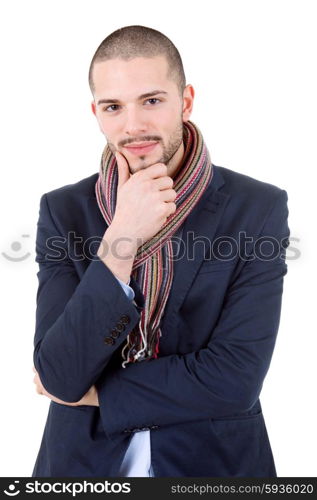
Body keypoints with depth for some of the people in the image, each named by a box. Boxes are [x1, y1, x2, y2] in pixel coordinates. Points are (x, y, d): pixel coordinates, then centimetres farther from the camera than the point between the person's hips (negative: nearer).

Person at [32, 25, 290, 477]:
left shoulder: (260, 208, -14)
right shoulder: (62, 211, -9)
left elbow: (238, 377, -19)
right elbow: (58, 376, -17)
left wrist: (92, 391, -13)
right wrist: (121, 237, -26)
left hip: (214, 462, -1)